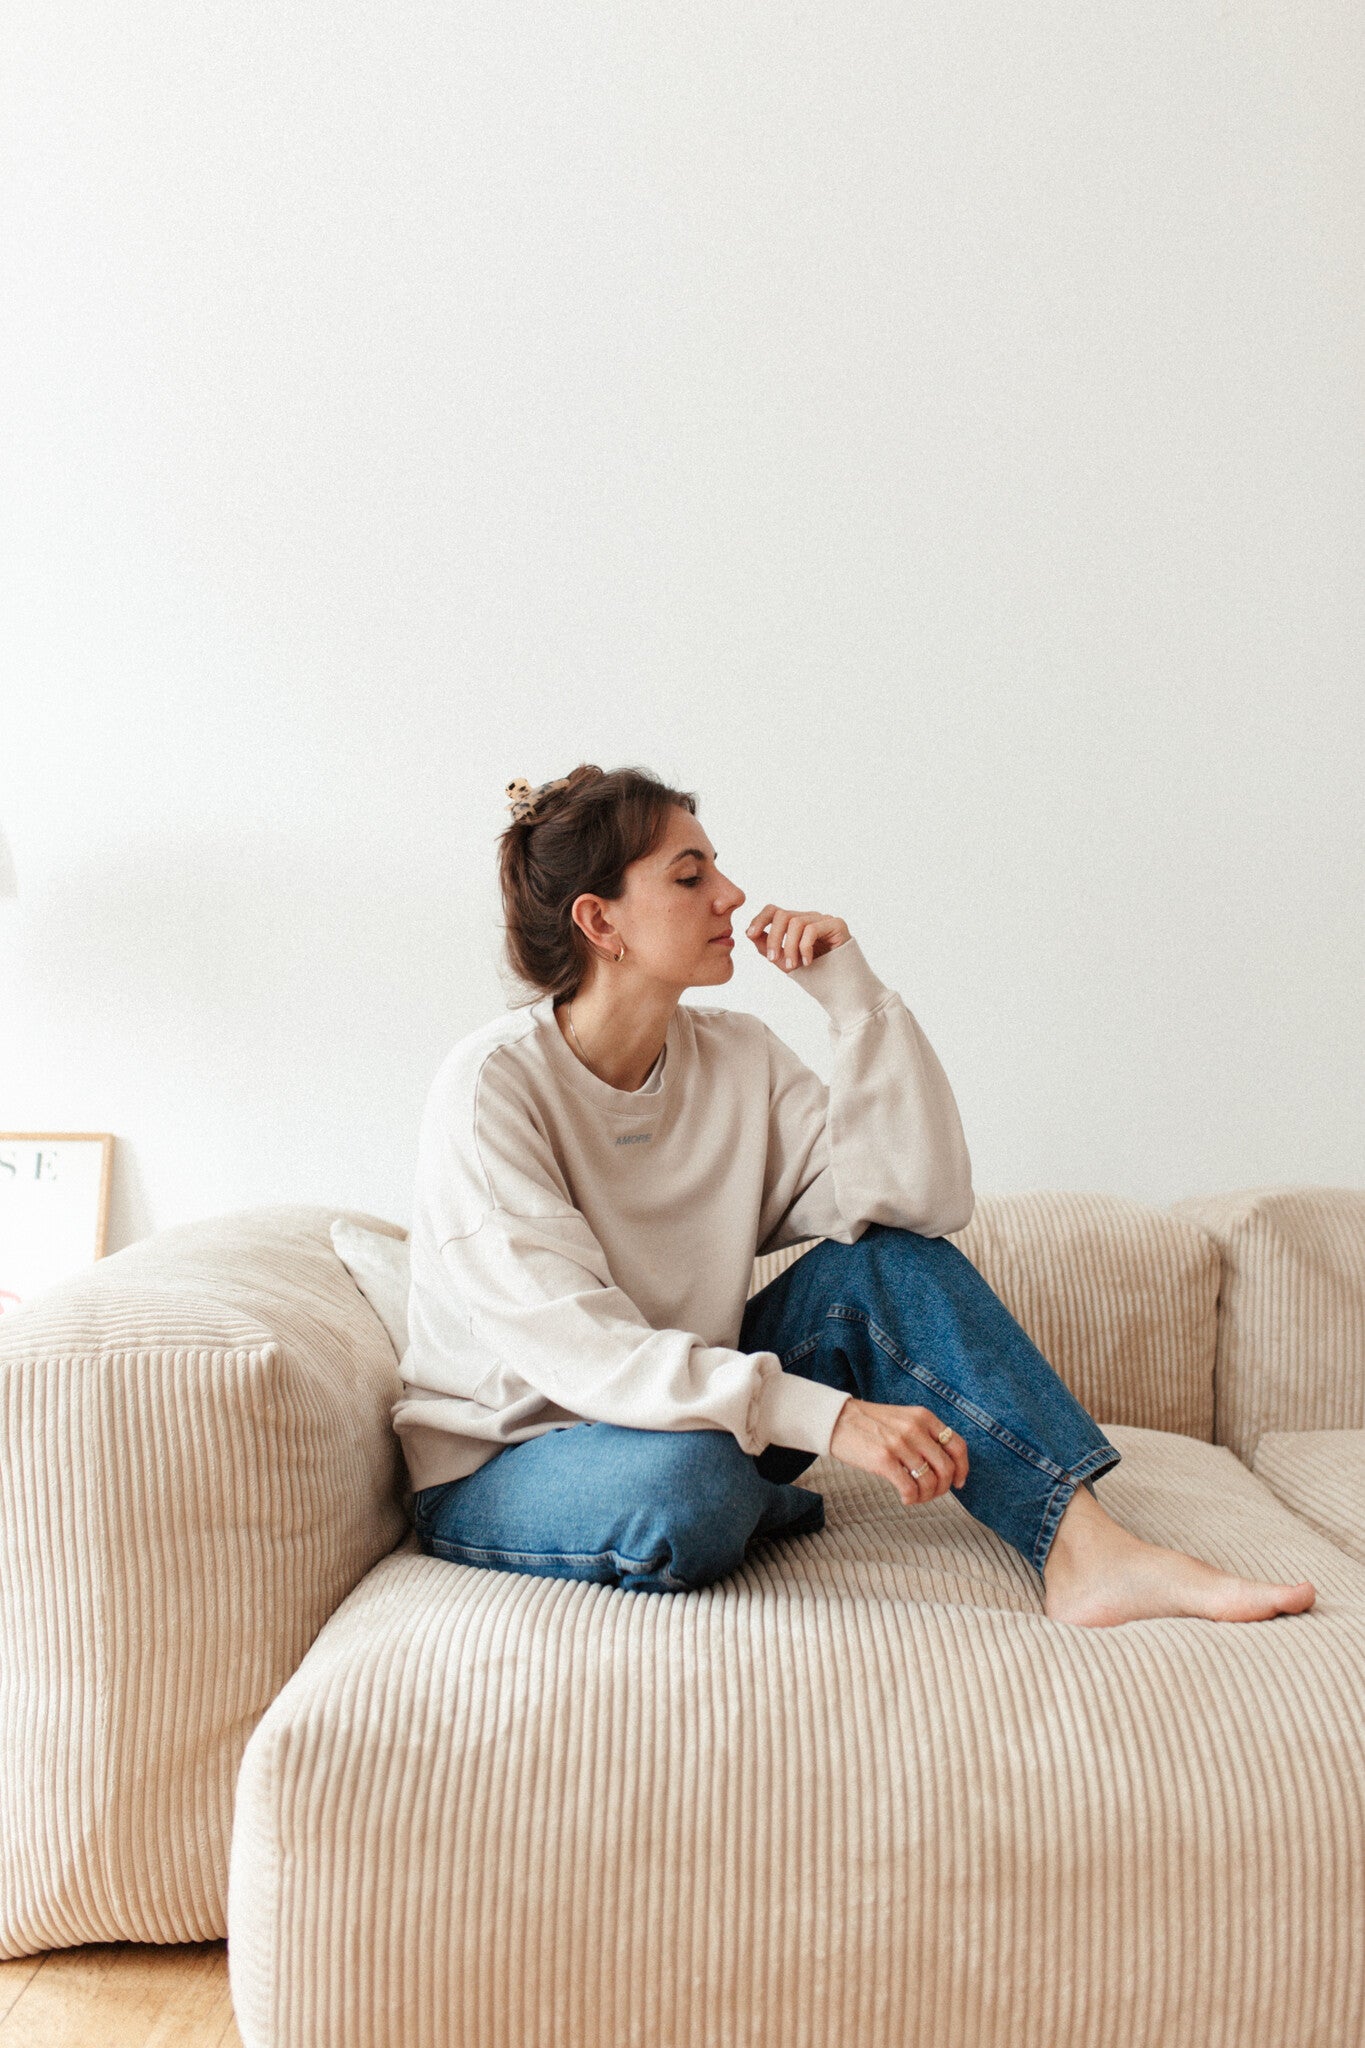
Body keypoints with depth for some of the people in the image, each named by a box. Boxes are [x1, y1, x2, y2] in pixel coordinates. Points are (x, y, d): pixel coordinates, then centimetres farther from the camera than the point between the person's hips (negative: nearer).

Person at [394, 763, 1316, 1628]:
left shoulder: (737, 1056, -3)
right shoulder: (491, 1086, -20)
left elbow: (924, 1198, -12)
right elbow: (580, 1349, -29)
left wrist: (853, 992, -18)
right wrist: (831, 1417, -36)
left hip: (692, 1413, 5)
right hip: (499, 1472, -5)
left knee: (891, 1263, -14)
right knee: (686, 1476, -38)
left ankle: (1085, 1548, -18)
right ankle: (768, 1509, -4)